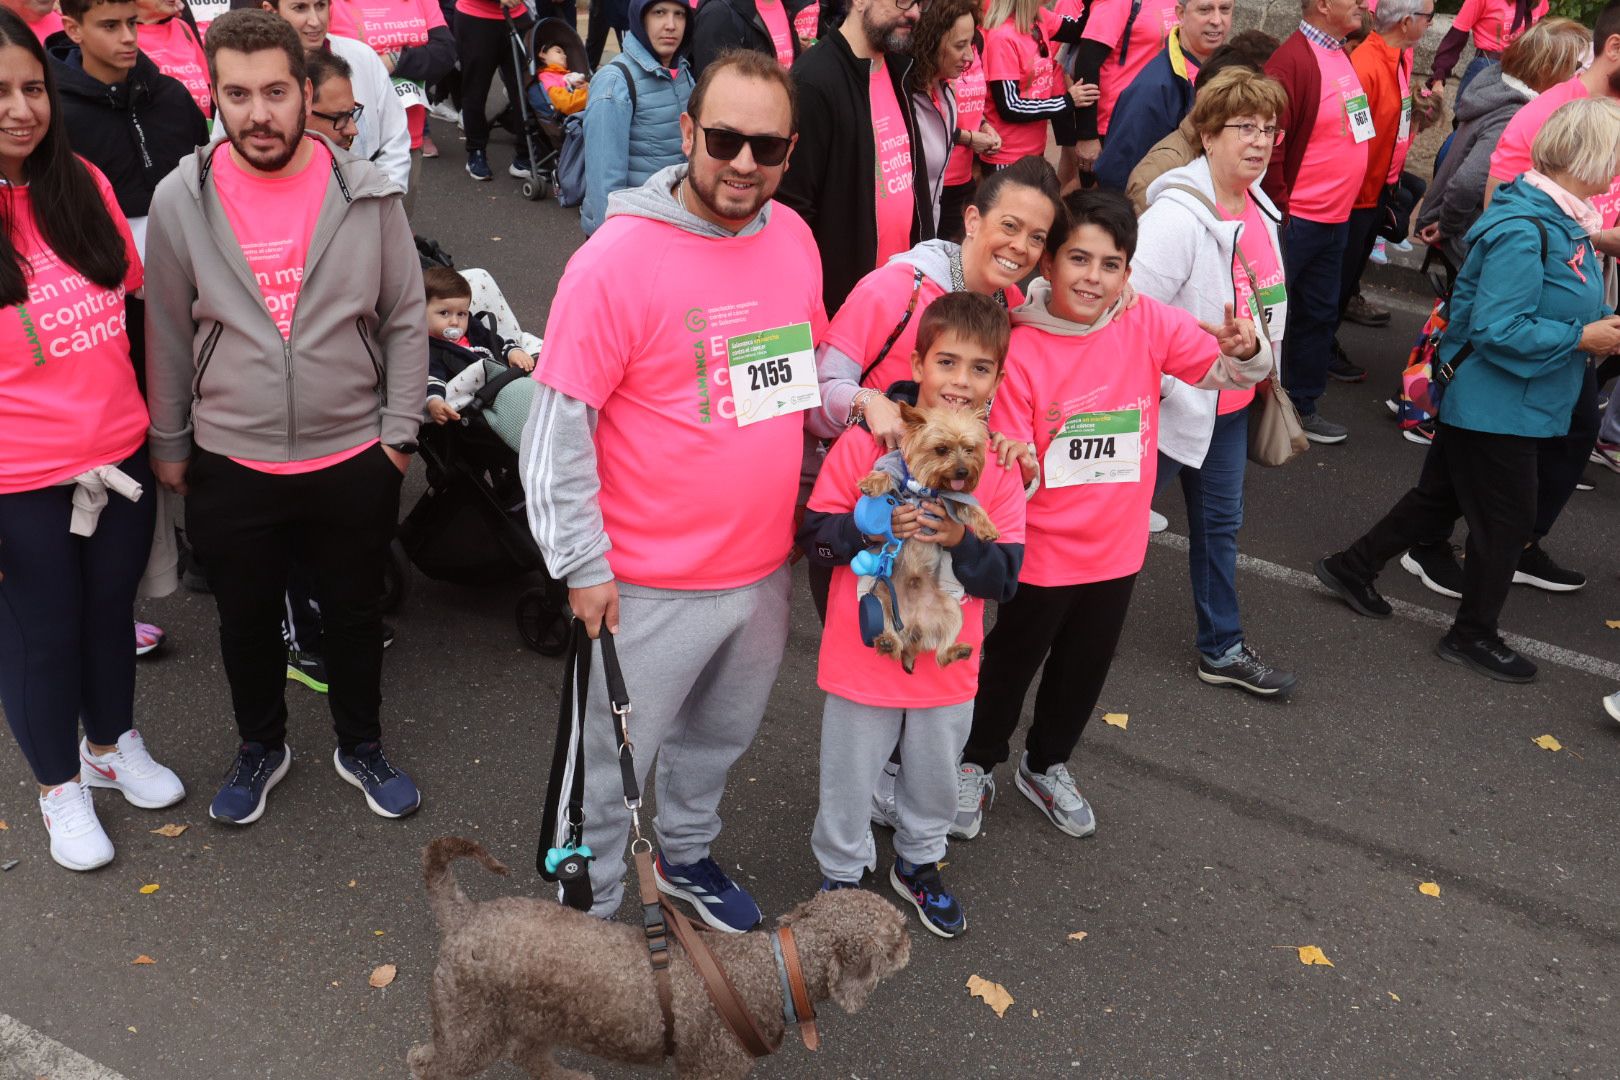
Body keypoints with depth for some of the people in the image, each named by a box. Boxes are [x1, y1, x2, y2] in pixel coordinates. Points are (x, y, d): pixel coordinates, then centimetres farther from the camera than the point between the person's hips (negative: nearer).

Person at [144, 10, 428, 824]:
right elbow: (167, 334, 2)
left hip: (355, 462, 0)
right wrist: (168, 445, 7)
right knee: (246, 620, 18)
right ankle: (260, 747, 42)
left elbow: (405, 321, -1)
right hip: (230, 467, 1)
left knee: (356, 615, 16)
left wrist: (399, 430, -3)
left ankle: (360, 746, 40)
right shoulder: (180, 199, -7)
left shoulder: (366, 193, -8)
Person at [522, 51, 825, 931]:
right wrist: (583, 564, -14)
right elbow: (559, 427, -16)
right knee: (613, 762, 13)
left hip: (765, 565, 6)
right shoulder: (616, 261, -20)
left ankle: (686, 855, 54)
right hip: (653, 583, -6)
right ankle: (588, 914, 37)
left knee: (719, 736, 27)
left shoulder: (792, 236, -2)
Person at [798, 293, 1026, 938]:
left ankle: (917, 864, 49)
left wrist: (961, 541, -26)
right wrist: (878, 528, -27)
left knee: (935, 778, 22)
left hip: (947, 664, 3)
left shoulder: (999, 466, -7)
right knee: (849, 782, 14)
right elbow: (814, 534, -11)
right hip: (862, 658, -2)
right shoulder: (863, 445, -13)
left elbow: (1006, 576, -8)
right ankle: (841, 875, 39)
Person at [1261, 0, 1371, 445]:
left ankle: (1302, 403, 28)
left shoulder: (1340, 53, 10)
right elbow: (1268, 144, -21)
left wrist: (1343, 201, 17)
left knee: (1320, 312, 16)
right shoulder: (1293, 61, -18)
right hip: (1297, 220, -9)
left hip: (1335, 219, 9)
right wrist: (1278, 211, -16)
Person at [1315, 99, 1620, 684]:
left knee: (1442, 495, 21)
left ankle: (1352, 568, 35)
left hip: (1481, 400, 10)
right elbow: (1497, 329, -29)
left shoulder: (1558, 218, 5)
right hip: (1497, 407, -10)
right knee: (1506, 521, 5)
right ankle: (1473, 636, 23)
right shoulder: (1525, 232, -27)